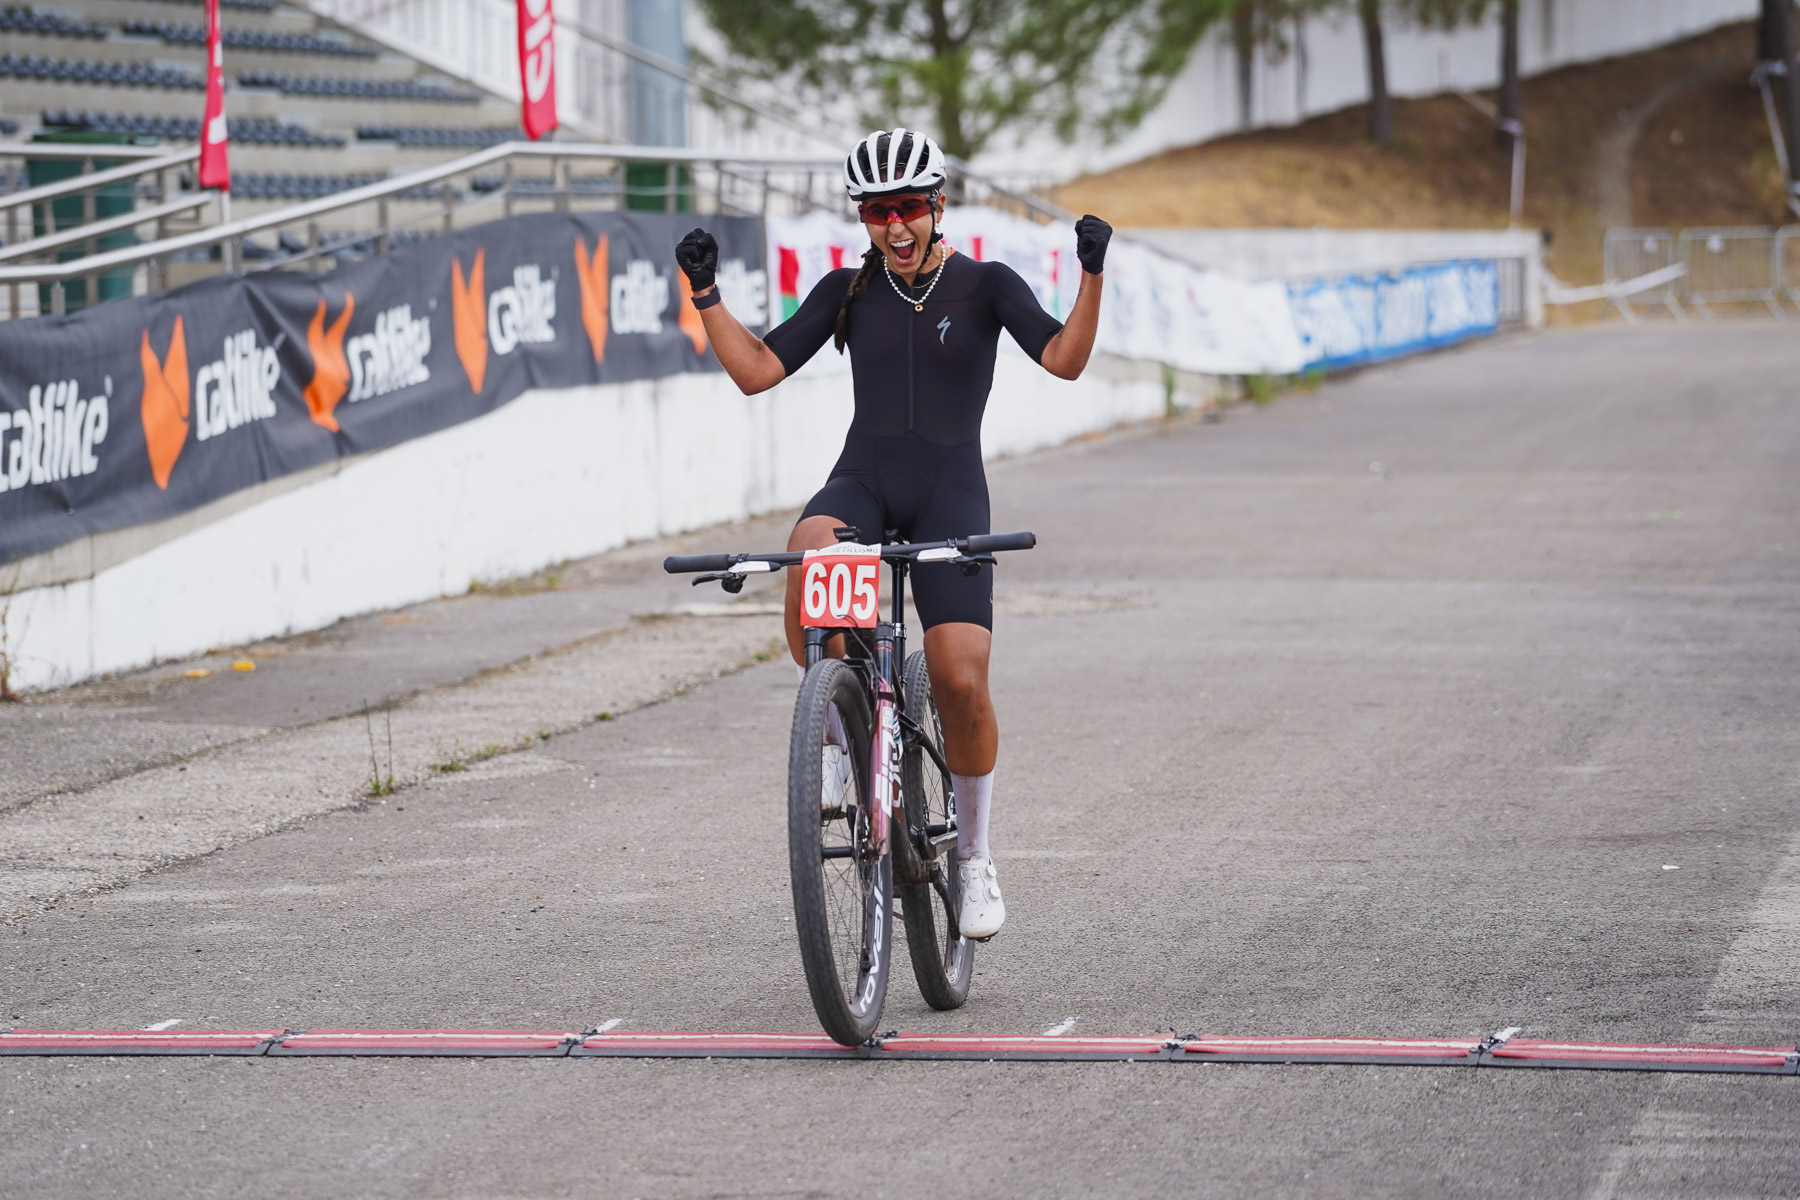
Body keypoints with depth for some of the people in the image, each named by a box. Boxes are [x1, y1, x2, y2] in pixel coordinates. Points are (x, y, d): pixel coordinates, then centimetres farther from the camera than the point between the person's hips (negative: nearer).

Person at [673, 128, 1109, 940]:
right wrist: (704, 294, -5)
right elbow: (755, 370, 5)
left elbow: (1064, 359, -12)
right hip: (862, 482, 2)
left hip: (950, 492, -1)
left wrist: (1091, 274, -25)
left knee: (960, 681, -14)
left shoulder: (985, 286, 2)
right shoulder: (848, 292, 9)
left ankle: (974, 856, 8)